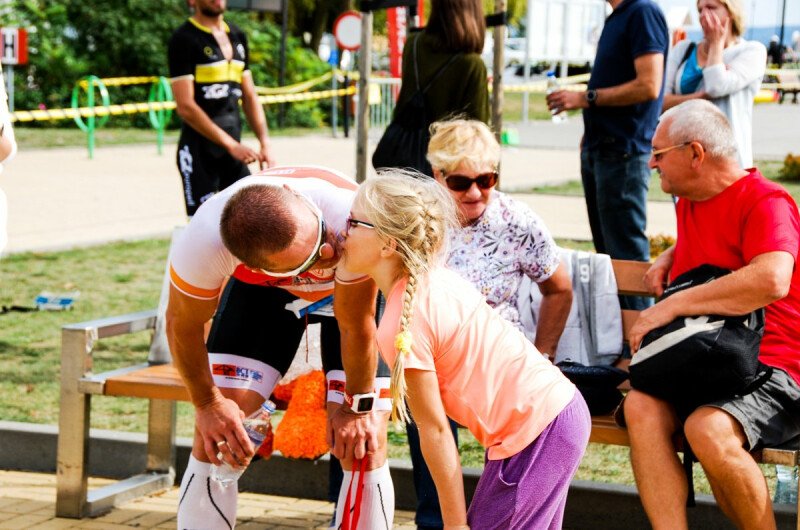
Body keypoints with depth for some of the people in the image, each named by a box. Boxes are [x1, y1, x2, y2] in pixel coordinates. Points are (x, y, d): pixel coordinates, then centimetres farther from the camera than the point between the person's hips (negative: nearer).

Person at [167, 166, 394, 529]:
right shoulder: (203, 240, -39)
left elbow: (356, 326, -25)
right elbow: (183, 324, -16)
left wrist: (358, 406, -14)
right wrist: (208, 403, -9)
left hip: (354, 287, -1)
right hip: (259, 286, 1)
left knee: (365, 445, -10)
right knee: (217, 434, -10)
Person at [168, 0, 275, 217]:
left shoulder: (237, 36, 13)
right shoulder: (185, 39, -9)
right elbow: (185, 106, -16)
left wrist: (265, 142, 4)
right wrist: (230, 144, -18)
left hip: (234, 147, 7)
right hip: (199, 148, -7)